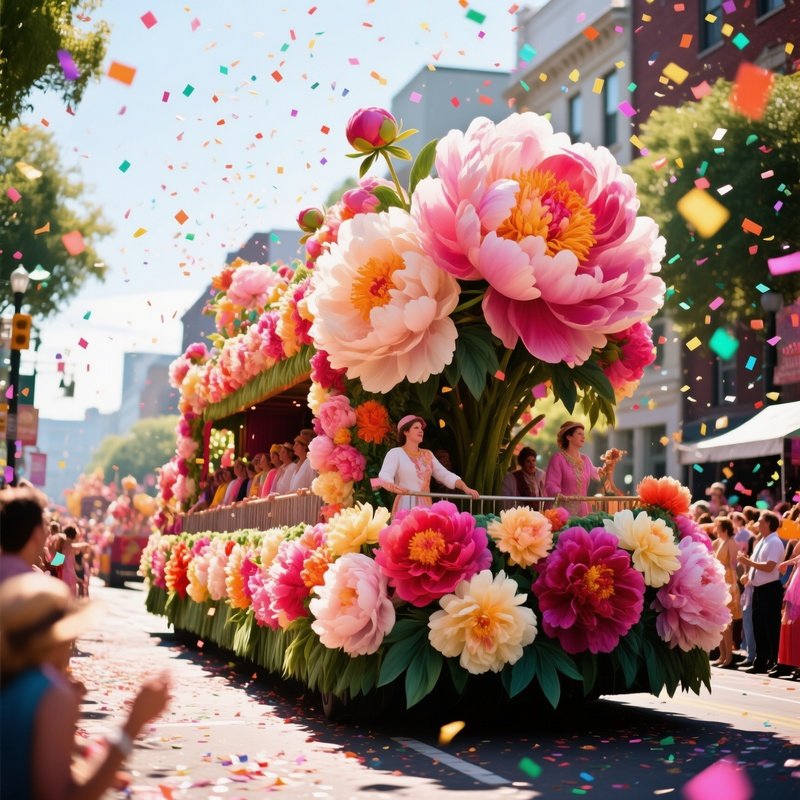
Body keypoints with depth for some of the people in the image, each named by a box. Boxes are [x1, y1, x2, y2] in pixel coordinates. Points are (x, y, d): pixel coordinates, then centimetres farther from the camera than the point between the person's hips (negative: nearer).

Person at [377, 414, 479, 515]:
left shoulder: (428, 454, 17)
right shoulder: (395, 453, -2)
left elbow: (445, 475, 14)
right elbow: (384, 476, -17)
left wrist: (465, 488, -2)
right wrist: (393, 488, -40)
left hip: (425, 507, 5)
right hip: (405, 506, -5)